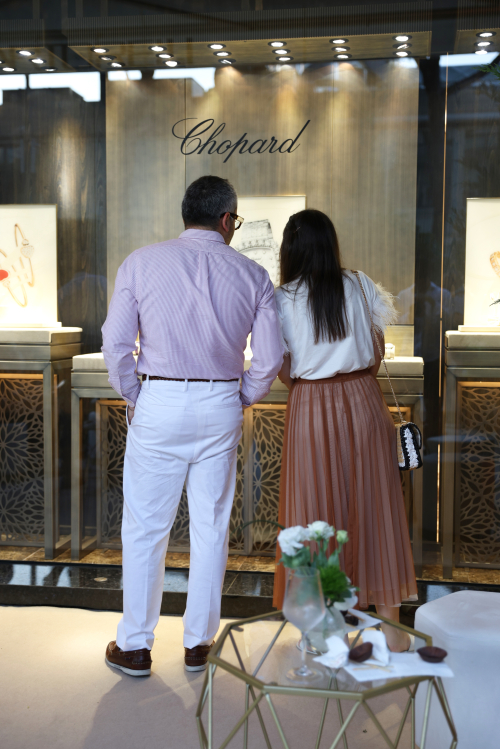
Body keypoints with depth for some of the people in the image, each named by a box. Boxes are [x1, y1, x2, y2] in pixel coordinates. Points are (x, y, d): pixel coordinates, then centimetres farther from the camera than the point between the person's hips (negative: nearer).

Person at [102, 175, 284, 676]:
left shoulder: (141, 262, -3)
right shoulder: (252, 274, 1)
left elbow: (115, 342, -7)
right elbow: (270, 357, -1)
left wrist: (132, 397, 6)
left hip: (159, 405, -1)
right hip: (221, 408, 2)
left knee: (145, 527, 9)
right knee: (211, 526, 13)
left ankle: (135, 646, 21)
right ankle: (198, 644, 25)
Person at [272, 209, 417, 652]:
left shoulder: (283, 299, -6)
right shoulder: (359, 286, 0)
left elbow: (283, 372, -4)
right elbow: (377, 354, 6)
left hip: (311, 409, -1)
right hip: (363, 402, 2)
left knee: (315, 511, 8)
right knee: (373, 507, 9)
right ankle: (390, 624, 18)